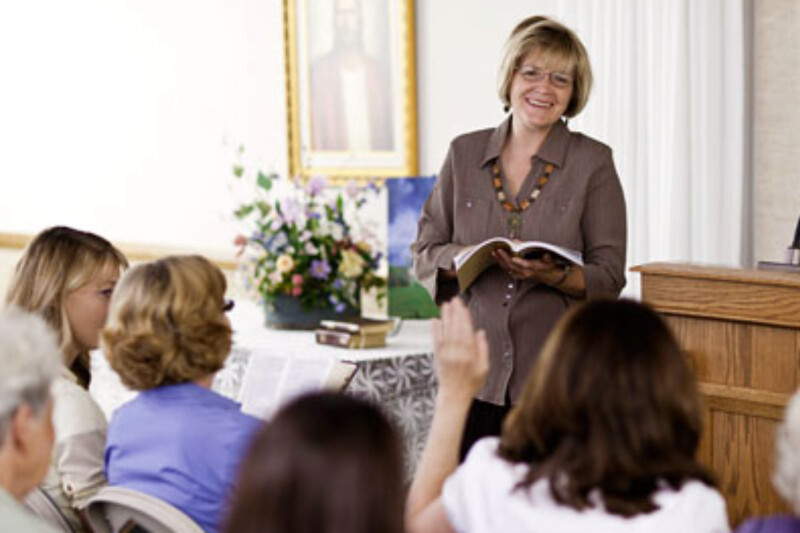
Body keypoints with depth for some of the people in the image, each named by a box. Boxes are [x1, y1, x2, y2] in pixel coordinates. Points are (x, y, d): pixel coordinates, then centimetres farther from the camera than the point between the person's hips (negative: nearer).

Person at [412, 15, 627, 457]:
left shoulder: (593, 163, 2)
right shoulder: (465, 154, 9)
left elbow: (609, 277, -1)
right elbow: (423, 252, 10)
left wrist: (552, 275, -19)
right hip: (475, 371, 2)